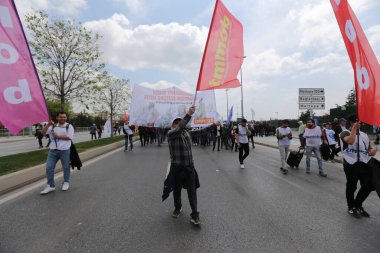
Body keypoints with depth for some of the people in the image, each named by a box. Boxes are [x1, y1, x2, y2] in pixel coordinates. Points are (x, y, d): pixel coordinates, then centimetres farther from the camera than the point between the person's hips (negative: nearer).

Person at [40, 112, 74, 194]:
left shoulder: (69, 126, -1)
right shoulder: (53, 126, 13)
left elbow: (69, 137, -12)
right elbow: (43, 132, 4)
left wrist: (58, 136, -12)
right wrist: (48, 124, -9)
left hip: (65, 150, -4)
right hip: (53, 150, 4)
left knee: (66, 167, 8)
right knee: (49, 167, 0)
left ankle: (66, 182, 27)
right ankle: (50, 186, 10)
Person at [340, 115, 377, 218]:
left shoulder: (364, 135, 16)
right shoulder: (345, 133, -6)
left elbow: (370, 147, 22)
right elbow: (350, 141, -28)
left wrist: (373, 150, -1)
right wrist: (354, 128, -20)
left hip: (365, 164, 6)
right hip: (351, 164, -6)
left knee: (368, 186, 11)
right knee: (351, 187, 7)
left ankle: (358, 204, 33)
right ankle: (351, 208, 26)